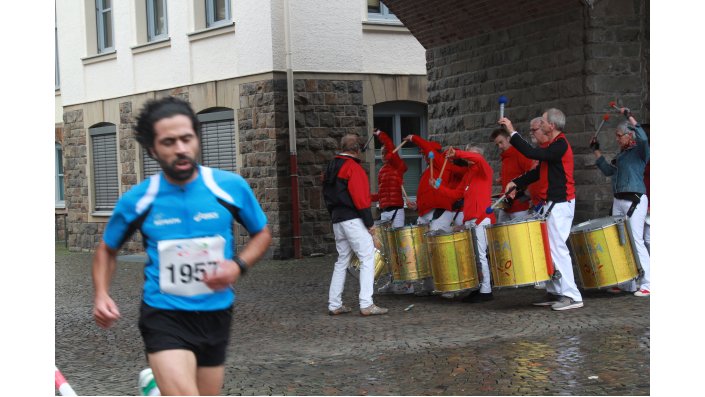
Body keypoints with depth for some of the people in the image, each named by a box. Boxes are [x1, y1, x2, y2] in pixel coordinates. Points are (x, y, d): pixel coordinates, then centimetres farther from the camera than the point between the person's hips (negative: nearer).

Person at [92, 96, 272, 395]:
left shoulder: (231, 186, -6)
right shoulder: (136, 200, -7)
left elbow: (262, 234, 9)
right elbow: (107, 250, 11)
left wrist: (238, 266, -10)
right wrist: (101, 295, -5)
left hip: (216, 314, 3)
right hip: (163, 315, -3)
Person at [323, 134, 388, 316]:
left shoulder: (331, 167, 16)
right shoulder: (352, 167, -10)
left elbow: (327, 195, 19)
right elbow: (360, 197, -17)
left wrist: (334, 214, 19)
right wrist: (369, 222, -14)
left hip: (337, 219, 9)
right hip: (353, 219, -9)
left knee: (342, 261, 14)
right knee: (367, 258, -6)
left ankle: (334, 305, 13)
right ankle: (366, 305, -13)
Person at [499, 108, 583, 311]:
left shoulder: (560, 145, -16)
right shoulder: (553, 145, 17)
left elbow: (533, 153, -27)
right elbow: (538, 172, 20)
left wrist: (512, 132, -21)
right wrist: (516, 183, 10)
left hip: (561, 203, -10)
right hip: (552, 203, 10)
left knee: (557, 247, -11)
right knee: (549, 247, 12)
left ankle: (572, 296, -9)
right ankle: (554, 293, 17)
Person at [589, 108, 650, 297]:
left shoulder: (639, 151, -4)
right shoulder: (621, 154, 19)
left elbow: (643, 138, -25)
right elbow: (608, 170, 25)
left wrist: (630, 117, -23)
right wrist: (596, 151, 23)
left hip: (635, 200, -8)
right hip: (619, 201, 8)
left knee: (636, 241, -12)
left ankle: (646, 283, -8)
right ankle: (626, 283, 14)